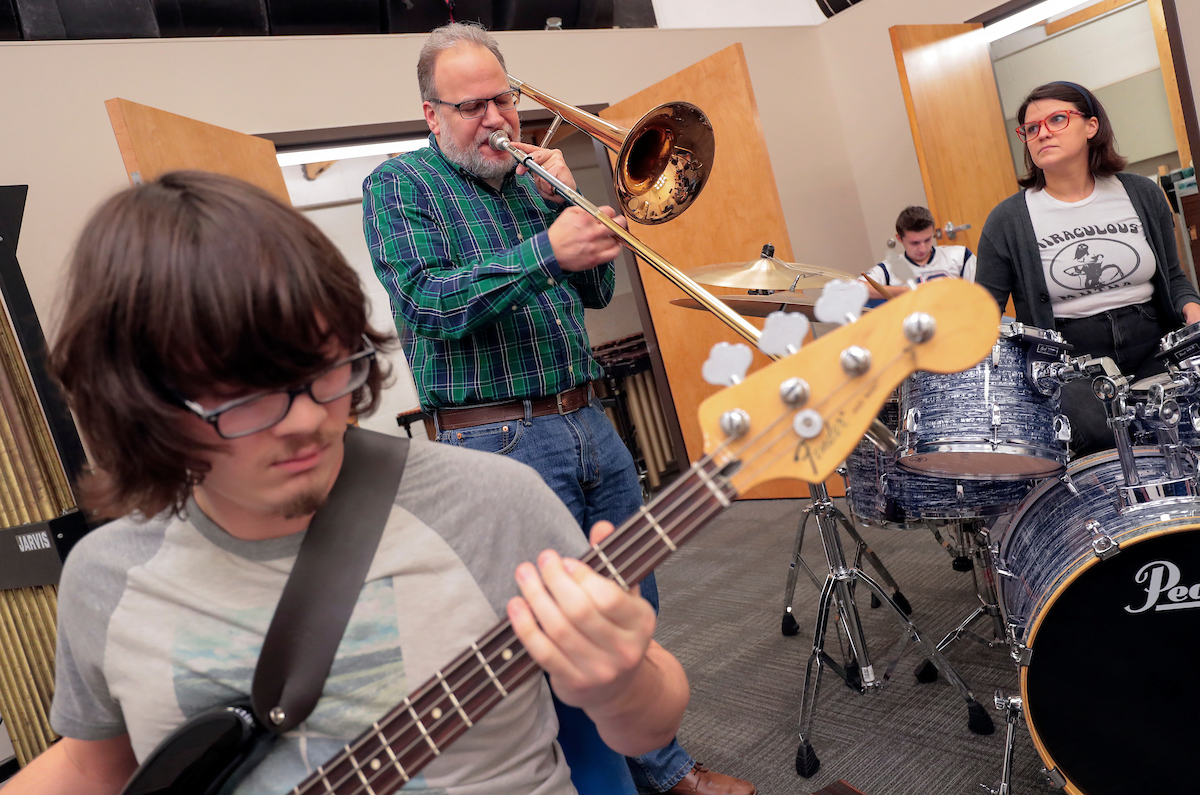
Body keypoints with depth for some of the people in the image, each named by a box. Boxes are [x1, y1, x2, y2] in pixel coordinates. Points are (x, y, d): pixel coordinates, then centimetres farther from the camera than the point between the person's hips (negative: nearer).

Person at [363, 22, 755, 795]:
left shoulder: (527, 176, 16)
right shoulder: (398, 185, -2)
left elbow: (596, 290, 13)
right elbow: (428, 304, -18)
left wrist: (564, 200, -2)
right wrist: (543, 250, -28)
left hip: (588, 421, 7)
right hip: (500, 439, -6)